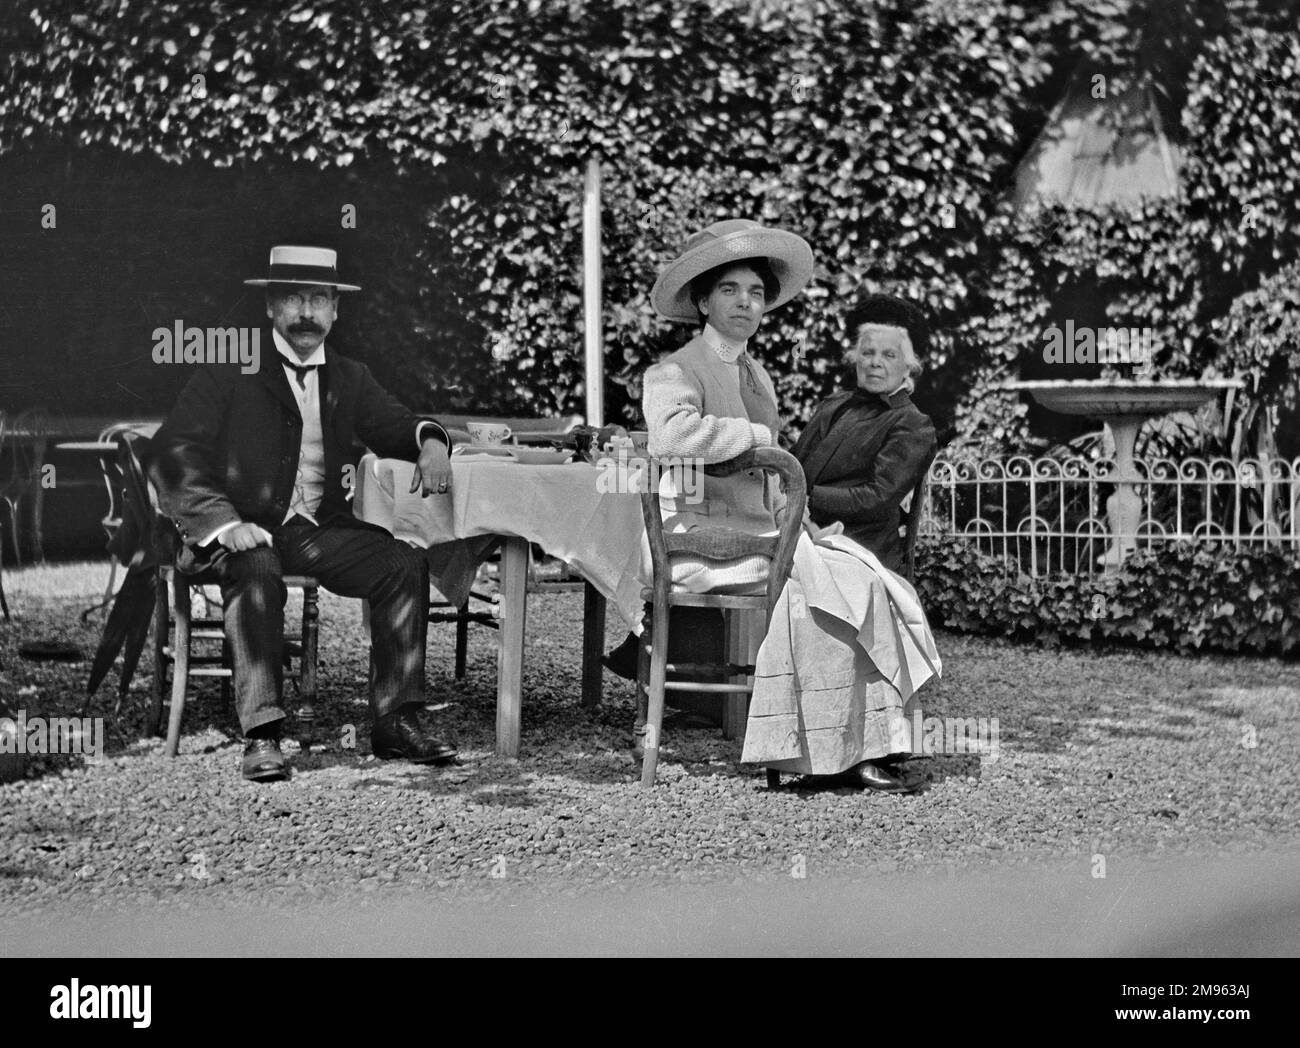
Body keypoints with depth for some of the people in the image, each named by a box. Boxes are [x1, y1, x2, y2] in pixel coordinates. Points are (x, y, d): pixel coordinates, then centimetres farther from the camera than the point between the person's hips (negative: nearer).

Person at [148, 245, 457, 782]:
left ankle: (394, 720, -15)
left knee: (406, 563, -18)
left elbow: (395, 427, 20)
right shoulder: (230, 369, 0)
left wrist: (429, 442, -8)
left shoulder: (350, 379, 16)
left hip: (320, 530, 5)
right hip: (243, 530, -4)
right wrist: (223, 522, -24)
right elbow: (173, 453, -8)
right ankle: (261, 735, -36)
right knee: (256, 572, -37)